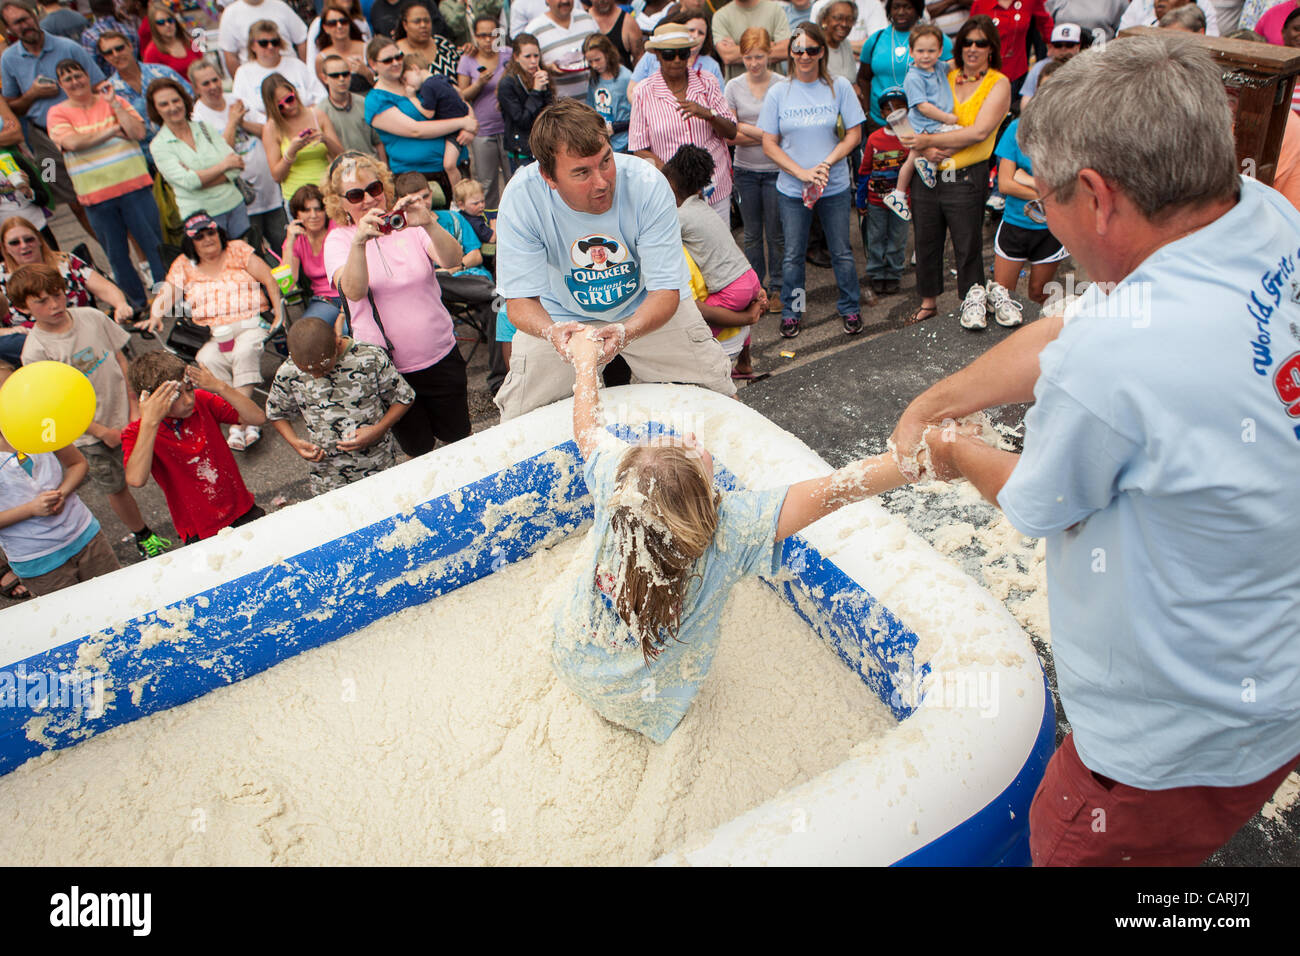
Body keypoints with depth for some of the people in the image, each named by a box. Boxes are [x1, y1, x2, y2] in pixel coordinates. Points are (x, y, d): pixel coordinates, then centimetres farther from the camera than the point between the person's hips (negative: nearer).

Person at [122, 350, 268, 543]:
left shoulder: (202, 401, -2)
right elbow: (136, 480, -30)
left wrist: (220, 387, -18)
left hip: (244, 512, 2)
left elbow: (258, 418, -8)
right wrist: (150, 422, -30)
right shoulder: (137, 433, -10)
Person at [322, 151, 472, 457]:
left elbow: (452, 261, -17)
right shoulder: (339, 239, -3)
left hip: (439, 355, 1)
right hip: (385, 365, 0)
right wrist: (359, 242, -39)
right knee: (418, 448, 11)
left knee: (457, 435, 14)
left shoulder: (408, 225, -1)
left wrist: (429, 225, -36)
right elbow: (353, 291, -22)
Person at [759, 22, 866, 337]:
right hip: (792, 189, 0)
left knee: (841, 252, 9)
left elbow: (854, 134, -1)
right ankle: (791, 312, 25)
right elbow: (769, 144, -3)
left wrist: (826, 164, -15)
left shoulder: (839, 87, -2)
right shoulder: (778, 93, -1)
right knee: (793, 254, 9)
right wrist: (802, 173, -14)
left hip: (835, 186, 0)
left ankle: (850, 309, 26)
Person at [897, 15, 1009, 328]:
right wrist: (925, 149, -14)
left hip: (966, 177, -4)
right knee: (926, 241, 11)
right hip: (927, 173, 4)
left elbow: (980, 132, -13)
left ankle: (973, 304, 15)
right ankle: (928, 303, 26)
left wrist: (931, 140, -15)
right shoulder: (945, 76, 10)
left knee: (968, 246, -1)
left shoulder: (999, 84, 1)